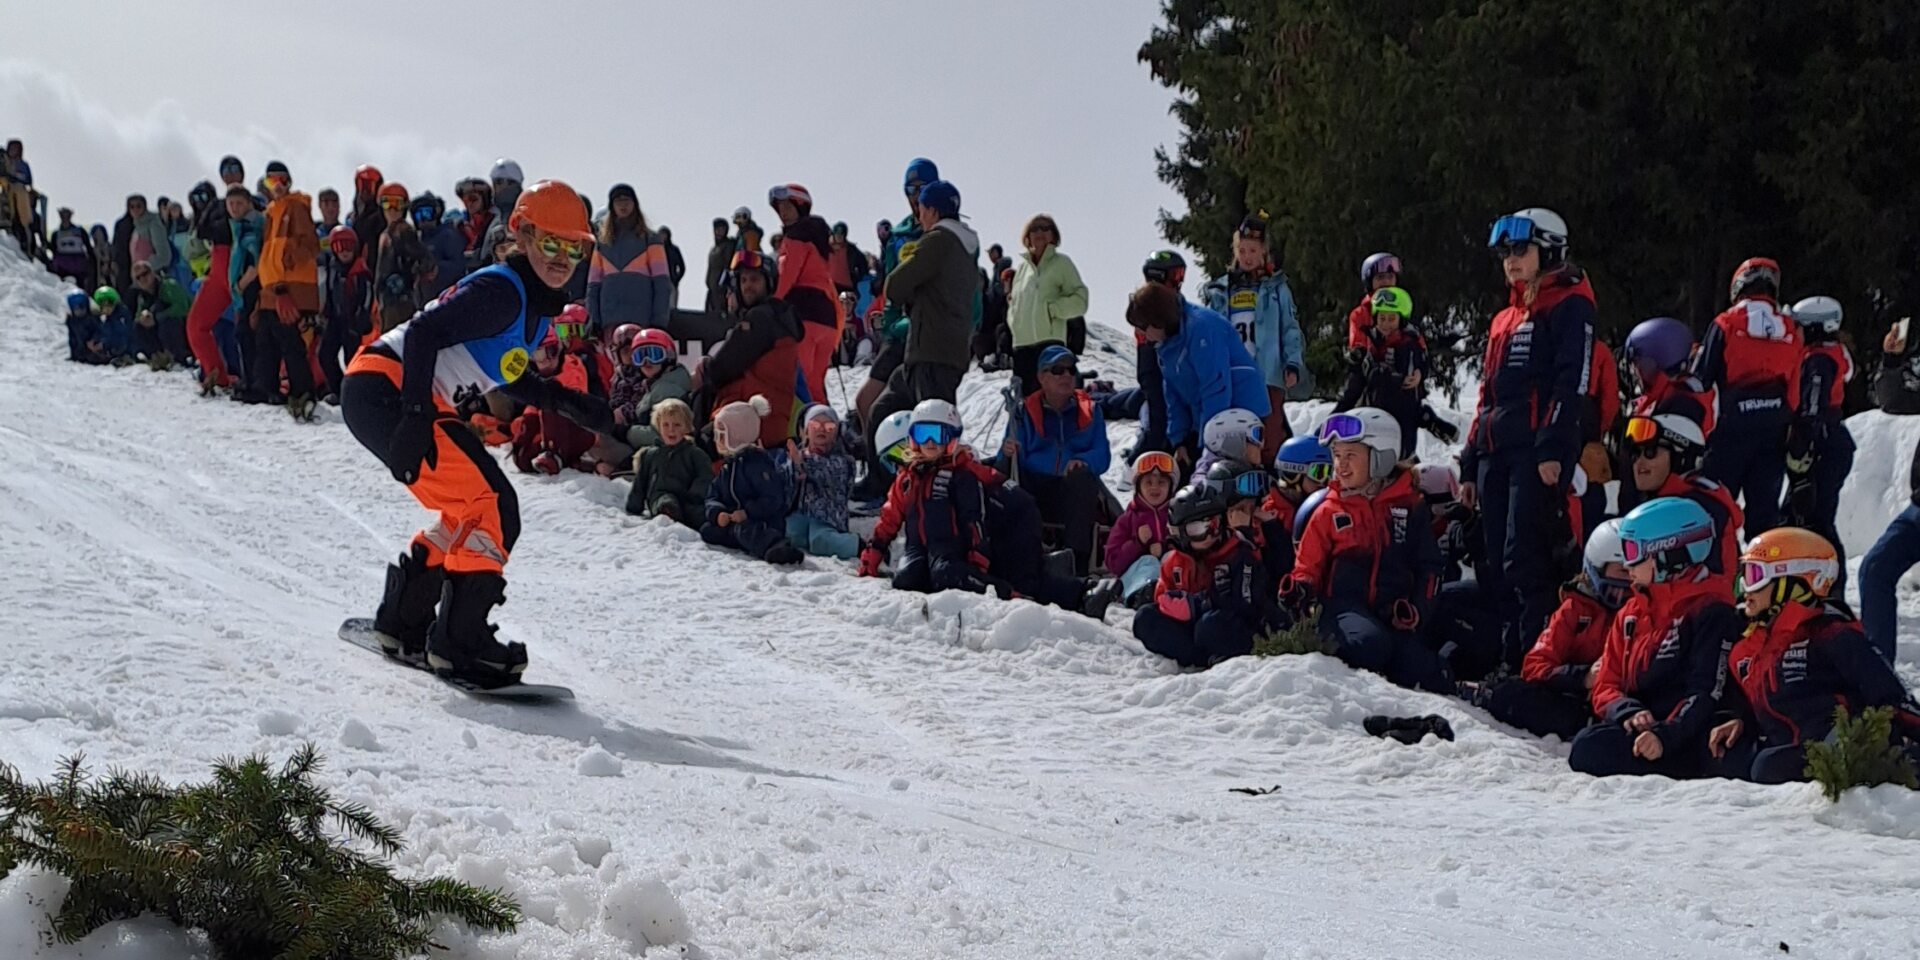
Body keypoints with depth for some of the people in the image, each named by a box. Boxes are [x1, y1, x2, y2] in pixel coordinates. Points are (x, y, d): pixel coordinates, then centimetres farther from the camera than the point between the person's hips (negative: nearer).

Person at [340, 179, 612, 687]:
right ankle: (458, 640, -13)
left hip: (390, 399, 10)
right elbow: (425, 333, -24)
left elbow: (504, 373, 27)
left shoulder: (537, 306, 14)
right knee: (491, 507, -15)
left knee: (472, 513, 18)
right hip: (383, 392, -10)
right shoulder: (501, 291, -15)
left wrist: (568, 401, 15)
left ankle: (402, 623, 28)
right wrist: (416, 417, -32)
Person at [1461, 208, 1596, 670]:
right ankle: (1504, 655, 10)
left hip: (1538, 452, -9)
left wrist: (1553, 447, -21)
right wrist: (1469, 465, 21)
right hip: (1496, 453, 9)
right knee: (1495, 564, 6)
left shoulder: (1569, 306, -1)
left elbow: (1572, 381, -12)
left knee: (1525, 560, -16)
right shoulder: (1505, 319, 25)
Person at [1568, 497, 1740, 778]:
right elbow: (1606, 686, 15)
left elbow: (1705, 691, -12)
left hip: (1686, 744, -7)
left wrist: (1665, 736, -26)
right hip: (1636, 729, 7)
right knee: (1589, 743, -27)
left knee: (1592, 750, -32)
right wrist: (1629, 713, -9)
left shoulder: (1710, 611, -3)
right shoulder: (1631, 614, 21)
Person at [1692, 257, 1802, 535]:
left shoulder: (1725, 325, -3)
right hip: (1774, 431, 4)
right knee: (1764, 508, 8)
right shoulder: (1791, 331, 8)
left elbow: (1701, 379, -4)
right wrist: (1796, 441, 18)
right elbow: (1797, 390, 11)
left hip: (1732, 428, -4)